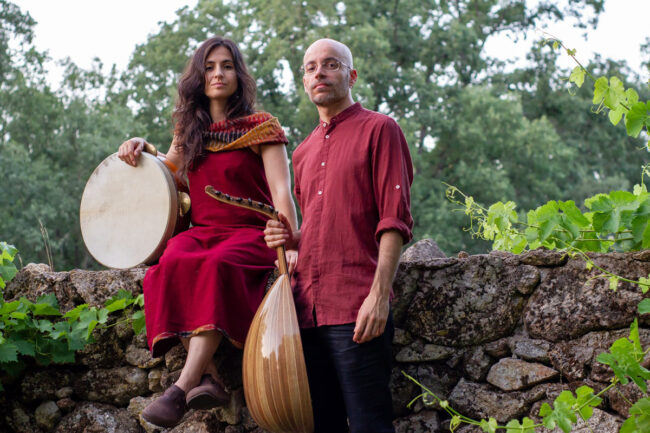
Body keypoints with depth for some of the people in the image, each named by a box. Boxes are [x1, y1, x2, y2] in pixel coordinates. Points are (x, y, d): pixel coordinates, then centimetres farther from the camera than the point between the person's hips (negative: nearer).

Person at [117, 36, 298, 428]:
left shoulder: (261, 127, 1)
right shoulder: (190, 130, 18)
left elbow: (281, 191, -9)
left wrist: (290, 244, -25)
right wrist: (142, 147, 13)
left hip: (251, 234, -4)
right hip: (202, 231, 4)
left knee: (219, 266, -38)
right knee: (171, 266, -31)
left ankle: (183, 385, -44)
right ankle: (208, 378, -37)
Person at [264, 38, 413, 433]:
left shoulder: (378, 129, 2)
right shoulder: (304, 153, 23)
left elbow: (395, 221, -7)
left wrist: (379, 295, -16)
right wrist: (291, 238, 9)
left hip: (358, 308, -7)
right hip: (309, 308, 7)